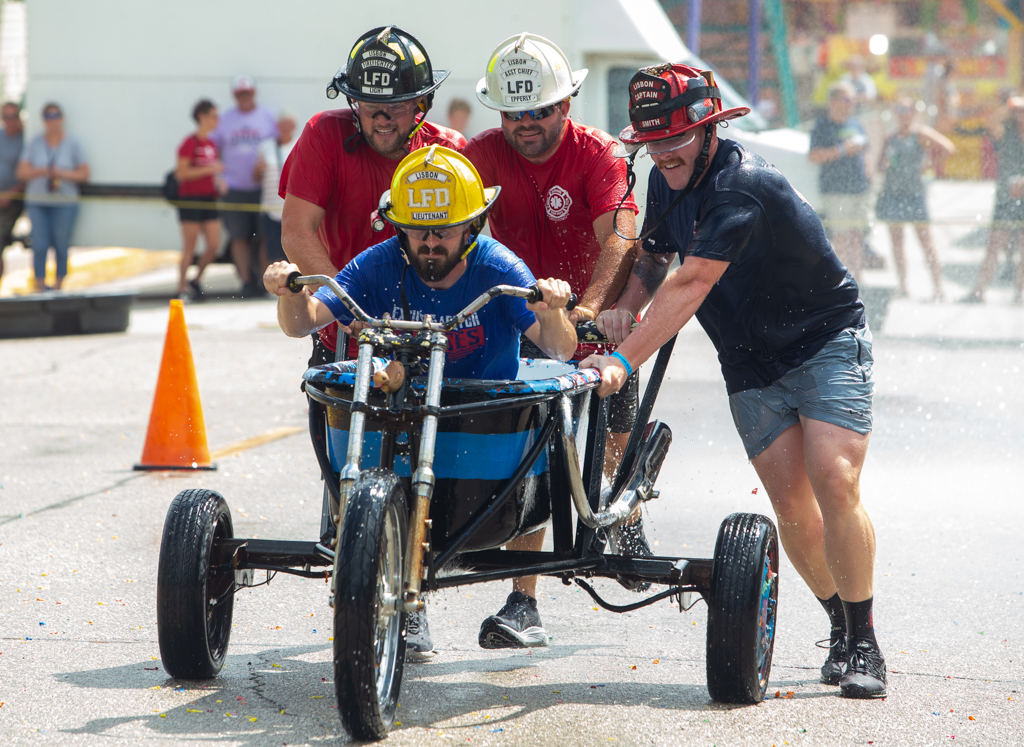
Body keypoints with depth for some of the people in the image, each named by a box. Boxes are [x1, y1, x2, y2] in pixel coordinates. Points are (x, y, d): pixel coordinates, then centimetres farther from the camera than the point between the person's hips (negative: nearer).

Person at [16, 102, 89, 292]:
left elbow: (84, 174, 2)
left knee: (61, 246, -2)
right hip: (37, 202, 1)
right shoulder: (34, 143, 6)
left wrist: (63, 173, -14)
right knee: (39, 246, -6)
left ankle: (59, 287, 6)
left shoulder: (72, 144, 3)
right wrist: (42, 171, -15)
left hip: (64, 203, -1)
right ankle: (39, 288, -1)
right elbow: (22, 172, 2)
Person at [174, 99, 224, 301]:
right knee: (190, 247, -5)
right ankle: (182, 287, 3)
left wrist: (218, 181, 5)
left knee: (214, 245, 2)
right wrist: (209, 169, -19)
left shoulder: (211, 144, 13)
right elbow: (181, 173, -17)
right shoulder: (190, 143, -11)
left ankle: (195, 281, 19)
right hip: (190, 199, -7)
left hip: (208, 200, 7)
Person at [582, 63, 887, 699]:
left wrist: (622, 361, -43)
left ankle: (865, 646, -11)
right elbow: (654, 258, 17)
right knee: (790, 500, -5)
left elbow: (690, 284, -37)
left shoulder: (743, 184, -28)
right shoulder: (667, 181, -1)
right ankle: (840, 628, 12)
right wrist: (625, 304, -5)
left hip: (828, 341, -7)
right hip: (752, 365, 7)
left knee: (834, 482, -20)